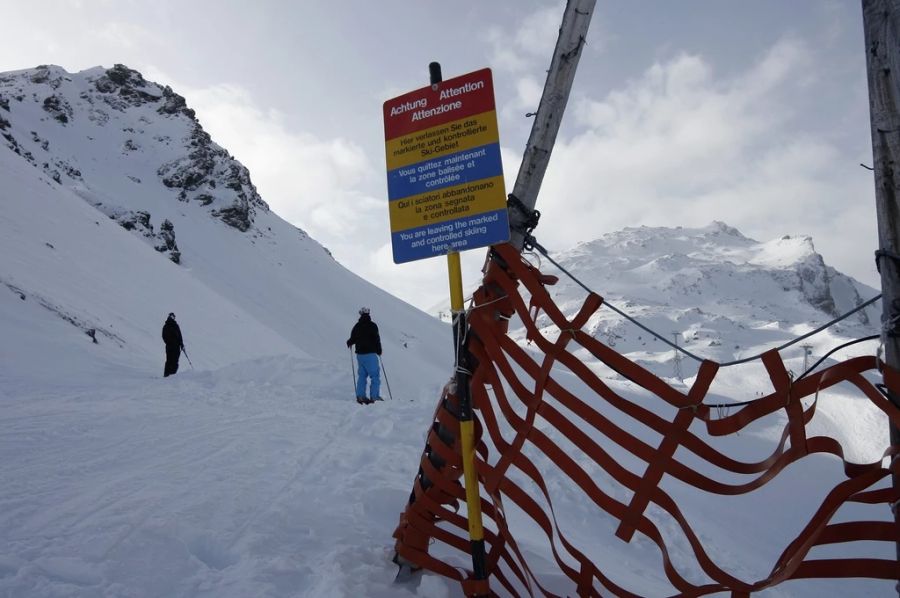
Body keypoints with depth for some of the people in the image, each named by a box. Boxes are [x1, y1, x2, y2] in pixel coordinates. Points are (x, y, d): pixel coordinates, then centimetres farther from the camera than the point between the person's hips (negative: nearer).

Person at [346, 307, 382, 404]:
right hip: (370, 354, -6)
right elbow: (376, 339, -12)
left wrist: (349, 342, 31)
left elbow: (352, 339, 7)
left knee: (362, 375, 14)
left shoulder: (357, 326, 6)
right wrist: (379, 350, 4)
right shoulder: (372, 325, -9)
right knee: (375, 376, -1)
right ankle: (374, 396, -7)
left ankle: (360, 396, 11)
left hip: (359, 354, 6)